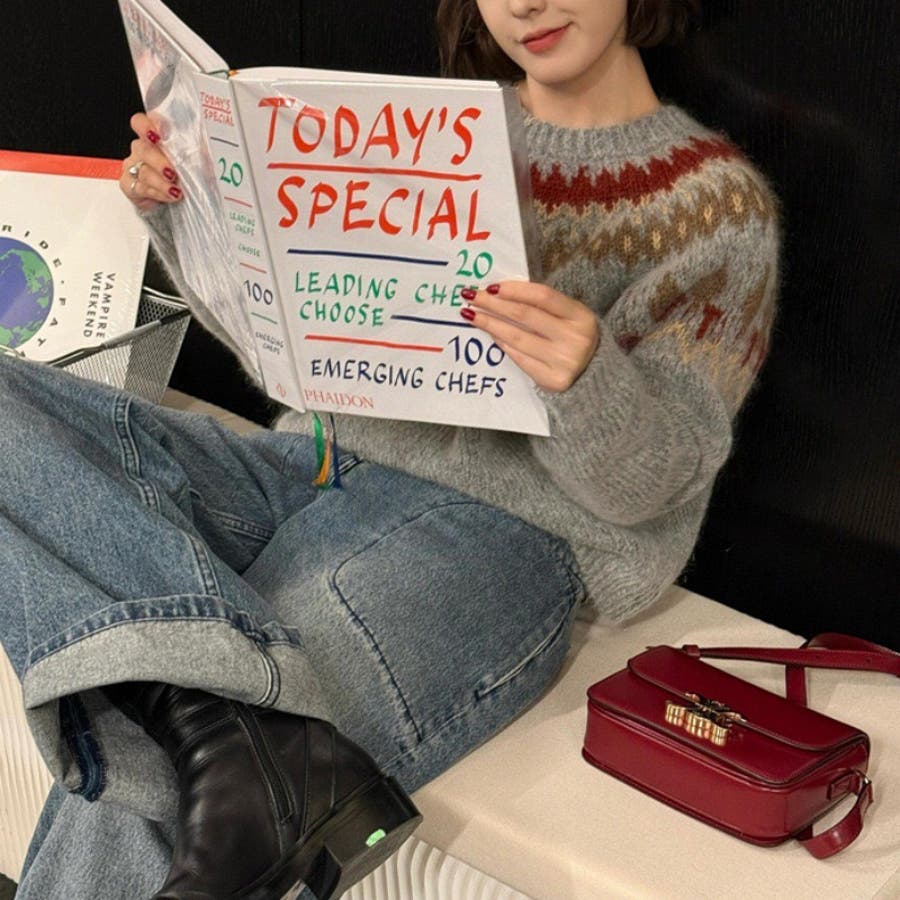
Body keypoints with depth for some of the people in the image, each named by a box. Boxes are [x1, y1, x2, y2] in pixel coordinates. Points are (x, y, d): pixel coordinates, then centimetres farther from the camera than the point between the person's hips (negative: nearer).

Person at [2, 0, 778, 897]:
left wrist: (587, 377, -28)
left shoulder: (720, 202, 3)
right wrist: (178, 214, 4)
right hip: (312, 462, 7)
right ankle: (276, 755, -32)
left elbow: (644, 486, -5)